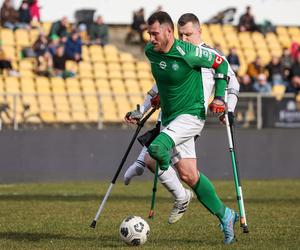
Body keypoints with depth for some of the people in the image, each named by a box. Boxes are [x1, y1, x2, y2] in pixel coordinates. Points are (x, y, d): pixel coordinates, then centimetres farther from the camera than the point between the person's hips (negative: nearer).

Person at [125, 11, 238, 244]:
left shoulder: (188, 53, -18)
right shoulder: (150, 51, 1)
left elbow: (221, 63, -5)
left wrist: (219, 97, -8)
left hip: (191, 114, -7)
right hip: (170, 118, 7)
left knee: (156, 149, -29)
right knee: (188, 174, 4)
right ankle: (225, 215, 16)